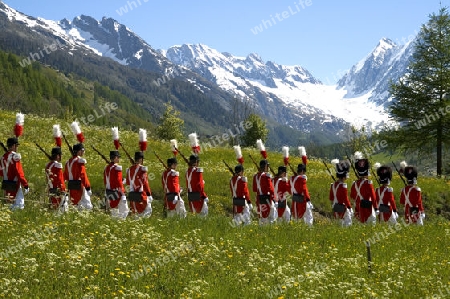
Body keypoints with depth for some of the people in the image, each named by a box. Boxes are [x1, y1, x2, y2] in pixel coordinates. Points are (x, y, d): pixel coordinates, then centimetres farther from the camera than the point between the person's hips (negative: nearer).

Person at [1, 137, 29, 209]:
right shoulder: (15, 156, -16)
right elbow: (19, 172, -19)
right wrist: (25, 184, -16)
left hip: (6, 184, 9)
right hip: (15, 184, -9)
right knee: (19, 206, -4)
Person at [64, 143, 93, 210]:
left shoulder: (68, 162, 14)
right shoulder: (80, 161, -13)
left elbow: (65, 176, 19)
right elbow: (83, 175, -18)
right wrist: (88, 187, -17)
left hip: (71, 188, 9)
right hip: (79, 187, -9)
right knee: (88, 207, -6)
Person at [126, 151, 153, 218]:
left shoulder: (129, 169, 7)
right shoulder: (142, 169, -12)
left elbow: (128, 183, 13)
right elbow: (145, 182, -14)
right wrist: (149, 193, -7)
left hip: (132, 194, 7)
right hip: (141, 194, -7)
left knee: (135, 213, 11)